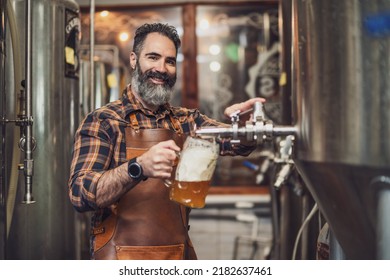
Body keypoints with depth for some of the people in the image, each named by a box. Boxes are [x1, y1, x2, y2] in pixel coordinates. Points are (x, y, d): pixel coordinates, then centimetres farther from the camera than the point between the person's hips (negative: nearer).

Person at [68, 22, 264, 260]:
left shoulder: (186, 121, 7)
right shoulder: (102, 122, -7)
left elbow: (239, 142, -5)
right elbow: (79, 194, -19)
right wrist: (139, 167, -35)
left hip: (181, 252, 5)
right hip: (122, 254, -4)